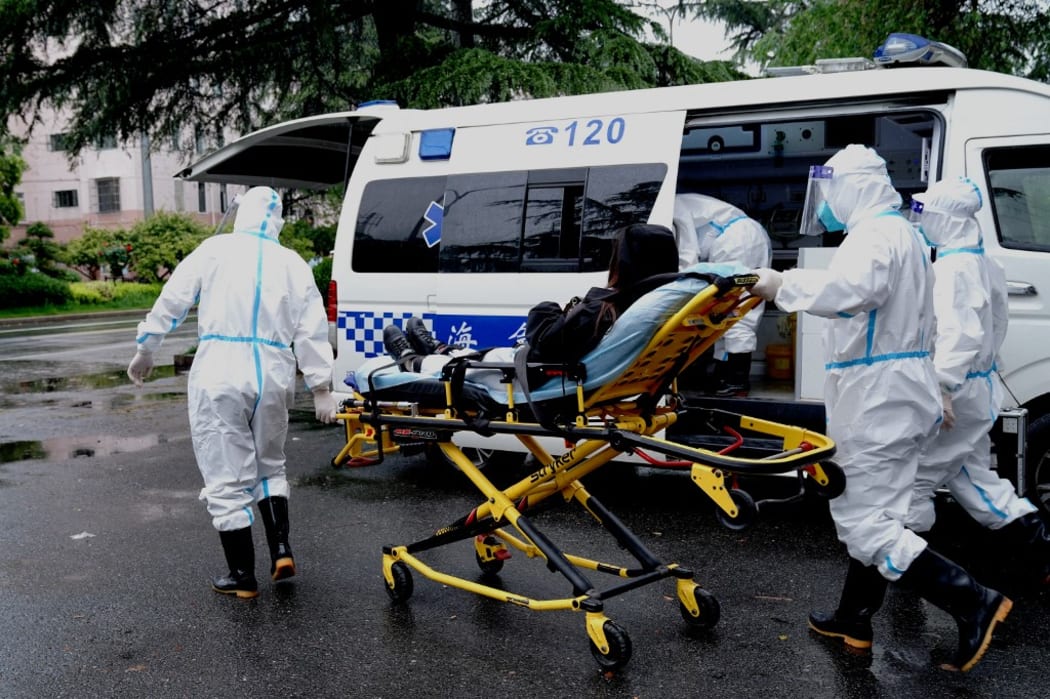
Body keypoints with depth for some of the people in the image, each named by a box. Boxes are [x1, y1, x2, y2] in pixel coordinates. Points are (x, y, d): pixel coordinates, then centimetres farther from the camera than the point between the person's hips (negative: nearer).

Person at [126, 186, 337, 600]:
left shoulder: (215, 250, 4)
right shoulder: (293, 264, 10)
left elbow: (172, 301, 4)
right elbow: (311, 331, 7)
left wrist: (145, 351, 16)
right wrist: (320, 388, 10)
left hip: (221, 371, -3)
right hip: (273, 374, 4)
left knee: (227, 477, 5)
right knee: (269, 464, 24)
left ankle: (243, 577, 11)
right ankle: (281, 553, 14)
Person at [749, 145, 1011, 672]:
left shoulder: (876, 234, -17)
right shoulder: (901, 233, 19)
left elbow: (850, 288, -37)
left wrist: (784, 285, -27)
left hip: (878, 397, -11)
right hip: (893, 395, 11)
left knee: (863, 519, -8)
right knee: (869, 512, 17)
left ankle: (971, 601, -8)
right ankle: (855, 618, 29)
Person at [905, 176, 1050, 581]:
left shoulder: (952, 267, -19)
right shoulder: (983, 264, 12)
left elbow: (960, 332, -29)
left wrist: (943, 385, -32)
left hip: (956, 392, -10)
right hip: (978, 389, 10)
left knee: (915, 476, 1)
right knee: (972, 476, 19)